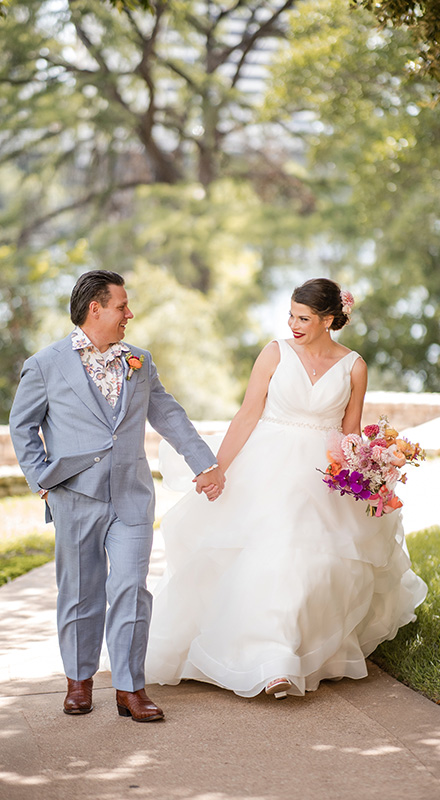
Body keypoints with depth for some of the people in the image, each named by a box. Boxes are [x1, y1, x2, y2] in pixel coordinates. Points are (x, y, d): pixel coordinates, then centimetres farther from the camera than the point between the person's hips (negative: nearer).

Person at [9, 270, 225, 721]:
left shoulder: (139, 362, 12)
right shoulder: (46, 365, 1)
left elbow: (169, 416, 17)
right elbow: (22, 425, 8)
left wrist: (206, 464, 14)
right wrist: (40, 478, -1)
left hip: (132, 497, 2)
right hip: (76, 497, -2)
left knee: (131, 589, -5)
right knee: (80, 591, 7)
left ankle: (130, 688, 2)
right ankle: (79, 678, 24)